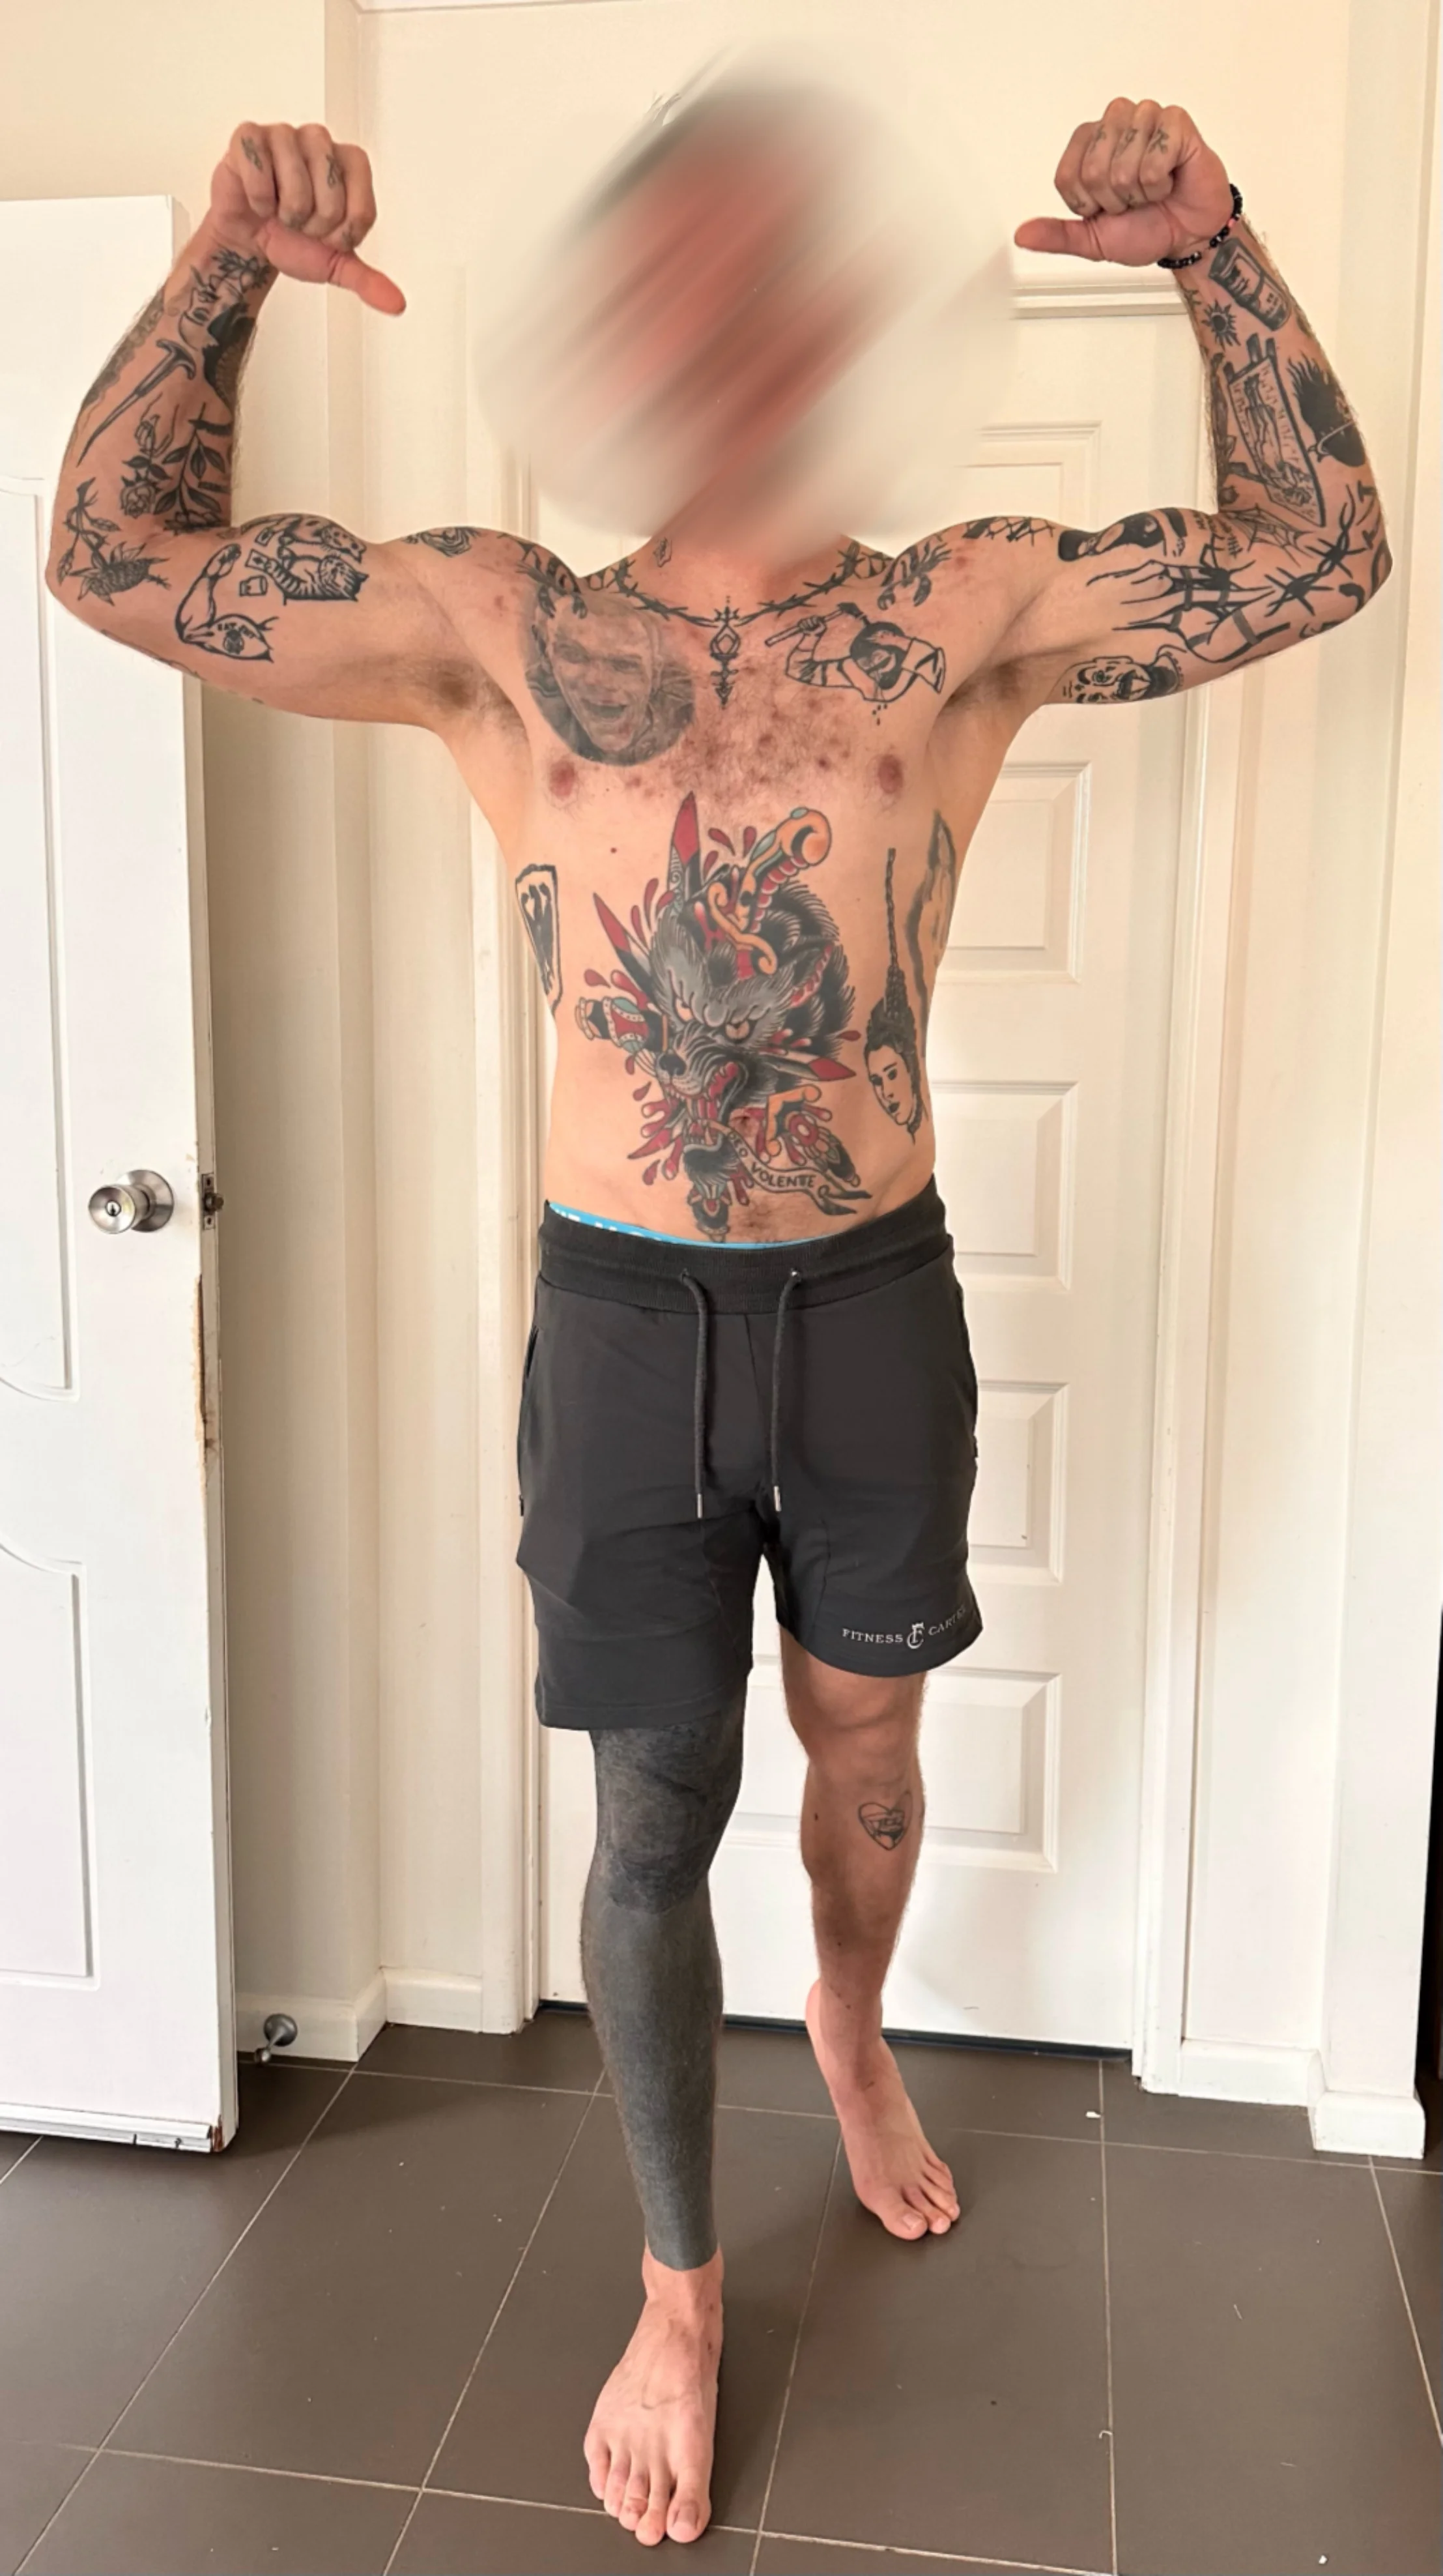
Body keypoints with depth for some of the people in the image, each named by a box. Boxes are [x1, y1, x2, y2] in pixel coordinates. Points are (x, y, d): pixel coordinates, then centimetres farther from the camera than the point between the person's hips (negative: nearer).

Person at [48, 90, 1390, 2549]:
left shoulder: (968, 618, 1)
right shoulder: (499, 631, -1)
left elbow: (1320, 549, 2)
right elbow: (112, 556, 0)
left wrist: (1212, 239, -8)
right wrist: (231, 259, -13)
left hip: (879, 1289, 2)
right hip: (626, 1311, -1)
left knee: (865, 1732, 21)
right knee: (656, 1815, 9)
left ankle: (853, 2033, 55)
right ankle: (678, 2288, 34)